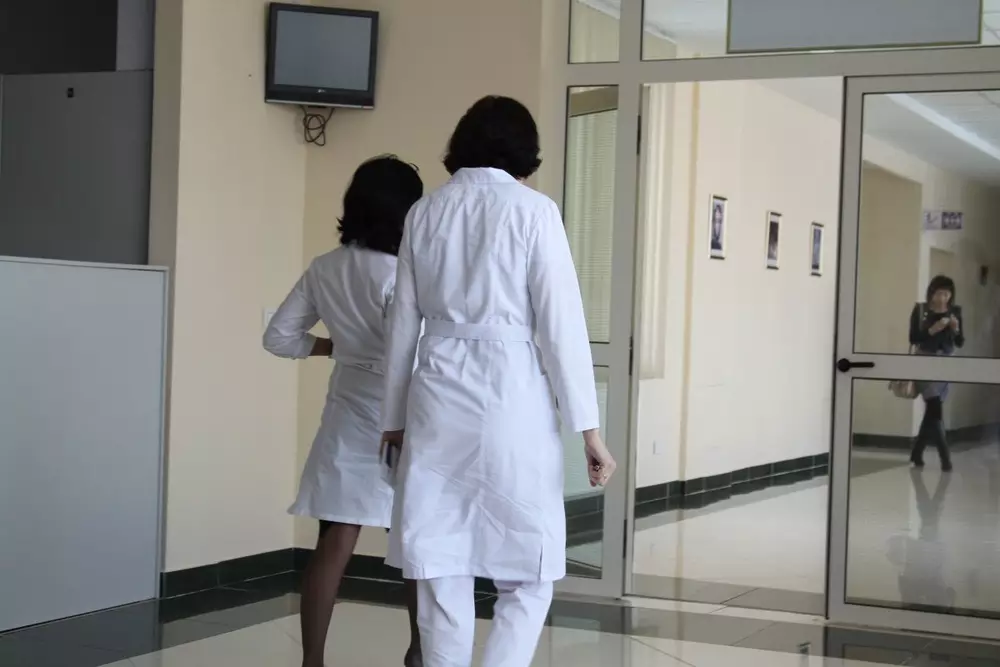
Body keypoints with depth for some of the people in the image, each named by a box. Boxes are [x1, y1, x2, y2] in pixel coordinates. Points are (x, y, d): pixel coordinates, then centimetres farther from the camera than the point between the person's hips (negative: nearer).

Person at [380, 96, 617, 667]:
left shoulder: (425, 212, 10)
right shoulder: (533, 210, -3)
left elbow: (405, 324, 13)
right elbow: (561, 322, -7)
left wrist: (394, 416, 20)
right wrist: (589, 427, -5)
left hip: (438, 396, 4)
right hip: (510, 396, -4)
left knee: (442, 574, 9)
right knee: (528, 578, 6)